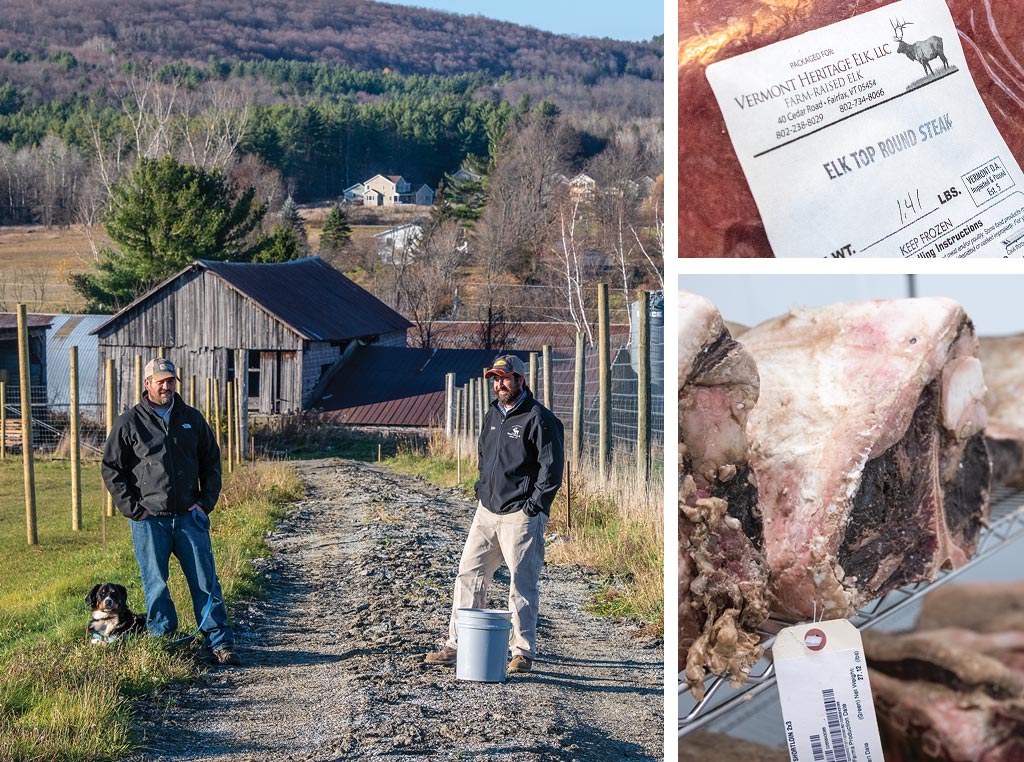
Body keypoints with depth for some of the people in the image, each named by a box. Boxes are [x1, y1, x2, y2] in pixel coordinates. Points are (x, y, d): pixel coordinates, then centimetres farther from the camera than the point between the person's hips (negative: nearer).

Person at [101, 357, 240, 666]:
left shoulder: (192, 419, 10)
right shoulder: (129, 423, 1)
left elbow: (211, 462, 17)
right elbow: (111, 469, 2)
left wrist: (206, 502, 5)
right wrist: (133, 509, -5)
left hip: (189, 516, 2)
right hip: (149, 520, -2)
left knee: (205, 581, 0)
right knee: (156, 586, 2)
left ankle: (220, 645, 3)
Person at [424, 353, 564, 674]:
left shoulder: (538, 419, -11)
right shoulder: (492, 415, 14)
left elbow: (552, 465, -13)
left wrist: (534, 505, -14)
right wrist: (483, 488, 16)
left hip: (520, 516, -8)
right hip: (487, 512, 8)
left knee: (522, 586, -2)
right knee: (469, 575, 7)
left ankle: (523, 653, 6)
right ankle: (456, 644, 13)